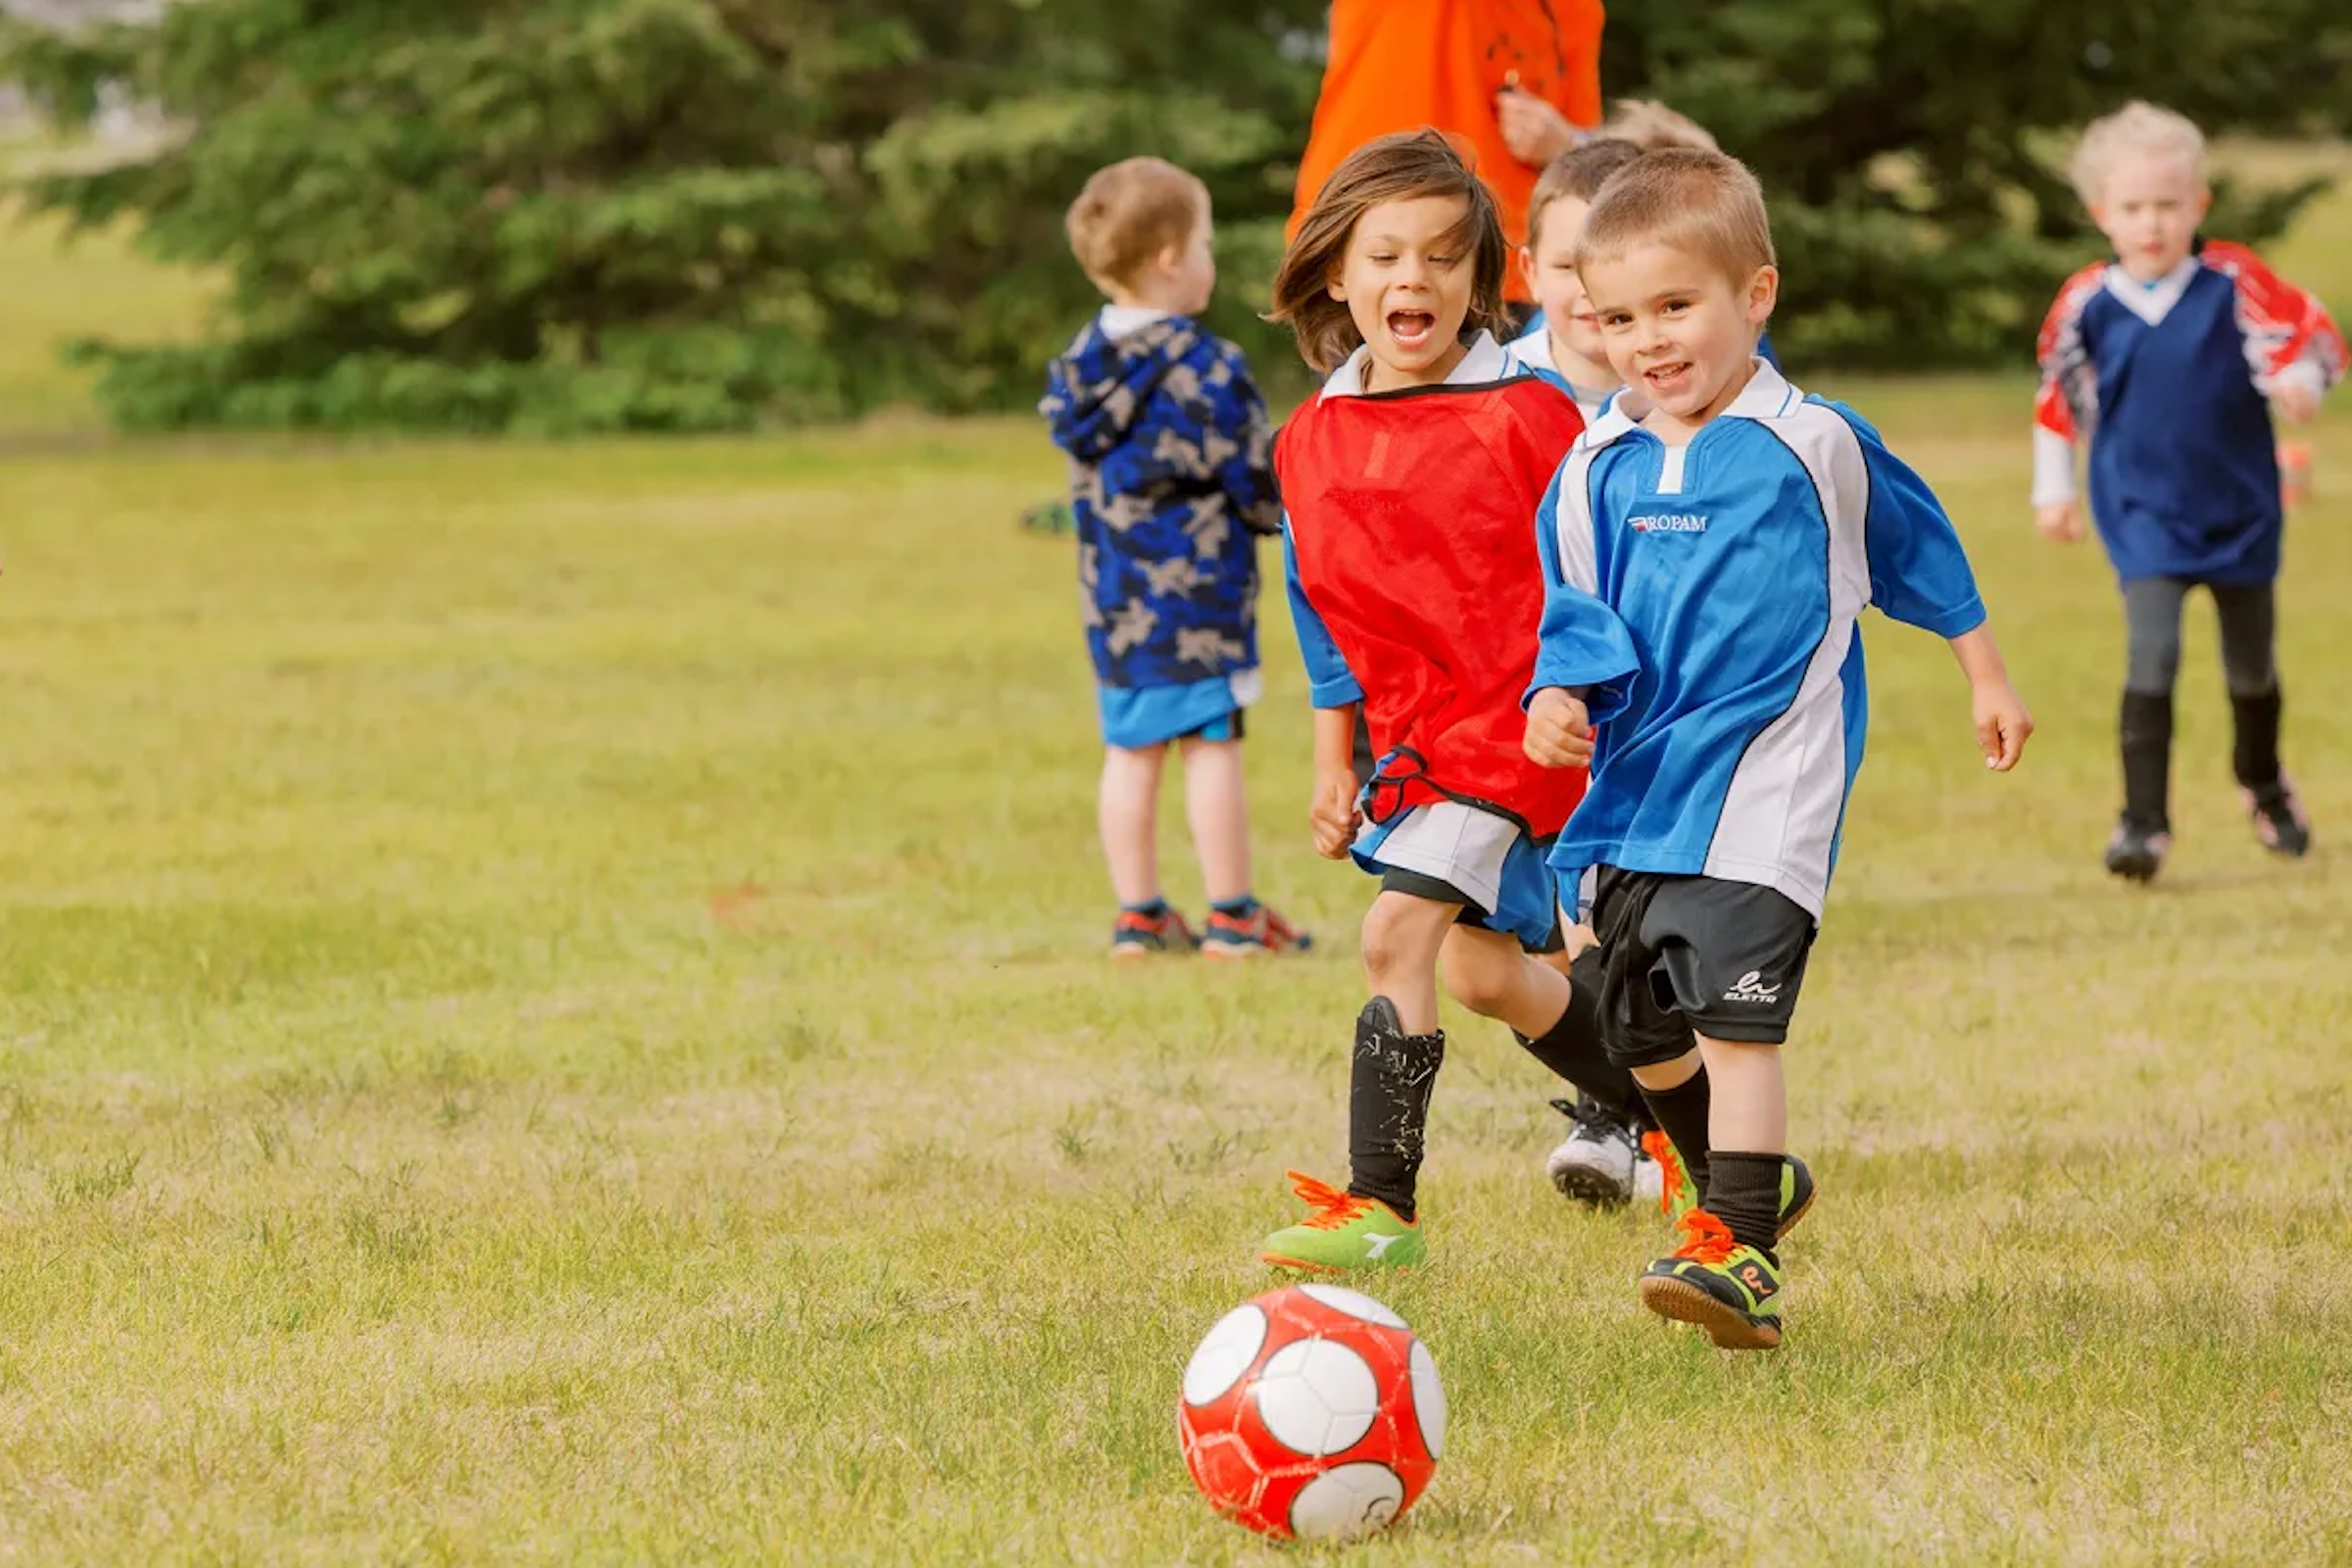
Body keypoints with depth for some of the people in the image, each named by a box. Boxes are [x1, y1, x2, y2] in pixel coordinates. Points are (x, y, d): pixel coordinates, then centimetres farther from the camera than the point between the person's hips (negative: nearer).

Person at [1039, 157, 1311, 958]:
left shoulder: (1078, 366, 5)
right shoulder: (1206, 370, -16)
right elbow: (1258, 483, -11)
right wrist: (1297, 509, 9)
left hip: (1112, 596, 6)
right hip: (1198, 590, -6)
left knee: (1130, 750, 10)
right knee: (1212, 745, 0)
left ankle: (1139, 916, 13)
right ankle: (1231, 915, 4)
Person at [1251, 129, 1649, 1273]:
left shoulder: (1527, 416, -11)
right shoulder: (1312, 442, 7)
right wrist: (1331, 759, 16)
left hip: (1513, 731, -7)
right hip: (1413, 737, 7)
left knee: (1398, 935, -21)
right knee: (1484, 974, 17)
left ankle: (1381, 1207, -19)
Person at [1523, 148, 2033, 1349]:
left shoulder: (1817, 446, -2)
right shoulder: (1594, 472, 4)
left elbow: (1917, 552, 13)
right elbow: (1574, 610, 8)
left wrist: (1985, 677, 23)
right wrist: (1558, 696, -14)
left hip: (1765, 779, -5)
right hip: (1634, 785, 5)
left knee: (1732, 1013, -18)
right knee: (1638, 1027, 14)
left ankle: (1740, 1254, -21)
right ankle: (1747, 1180, 39)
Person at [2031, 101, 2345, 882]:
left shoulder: (2235, 283, -12)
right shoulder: (2087, 304, -7)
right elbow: (2058, 398, 7)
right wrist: (2052, 490, 9)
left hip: (2240, 510, 1)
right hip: (2144, 516, -1)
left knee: (2251, 666, 18)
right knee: (2151, 655, -17)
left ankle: (2261, 781, 45)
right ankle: (2144, 820, -14)